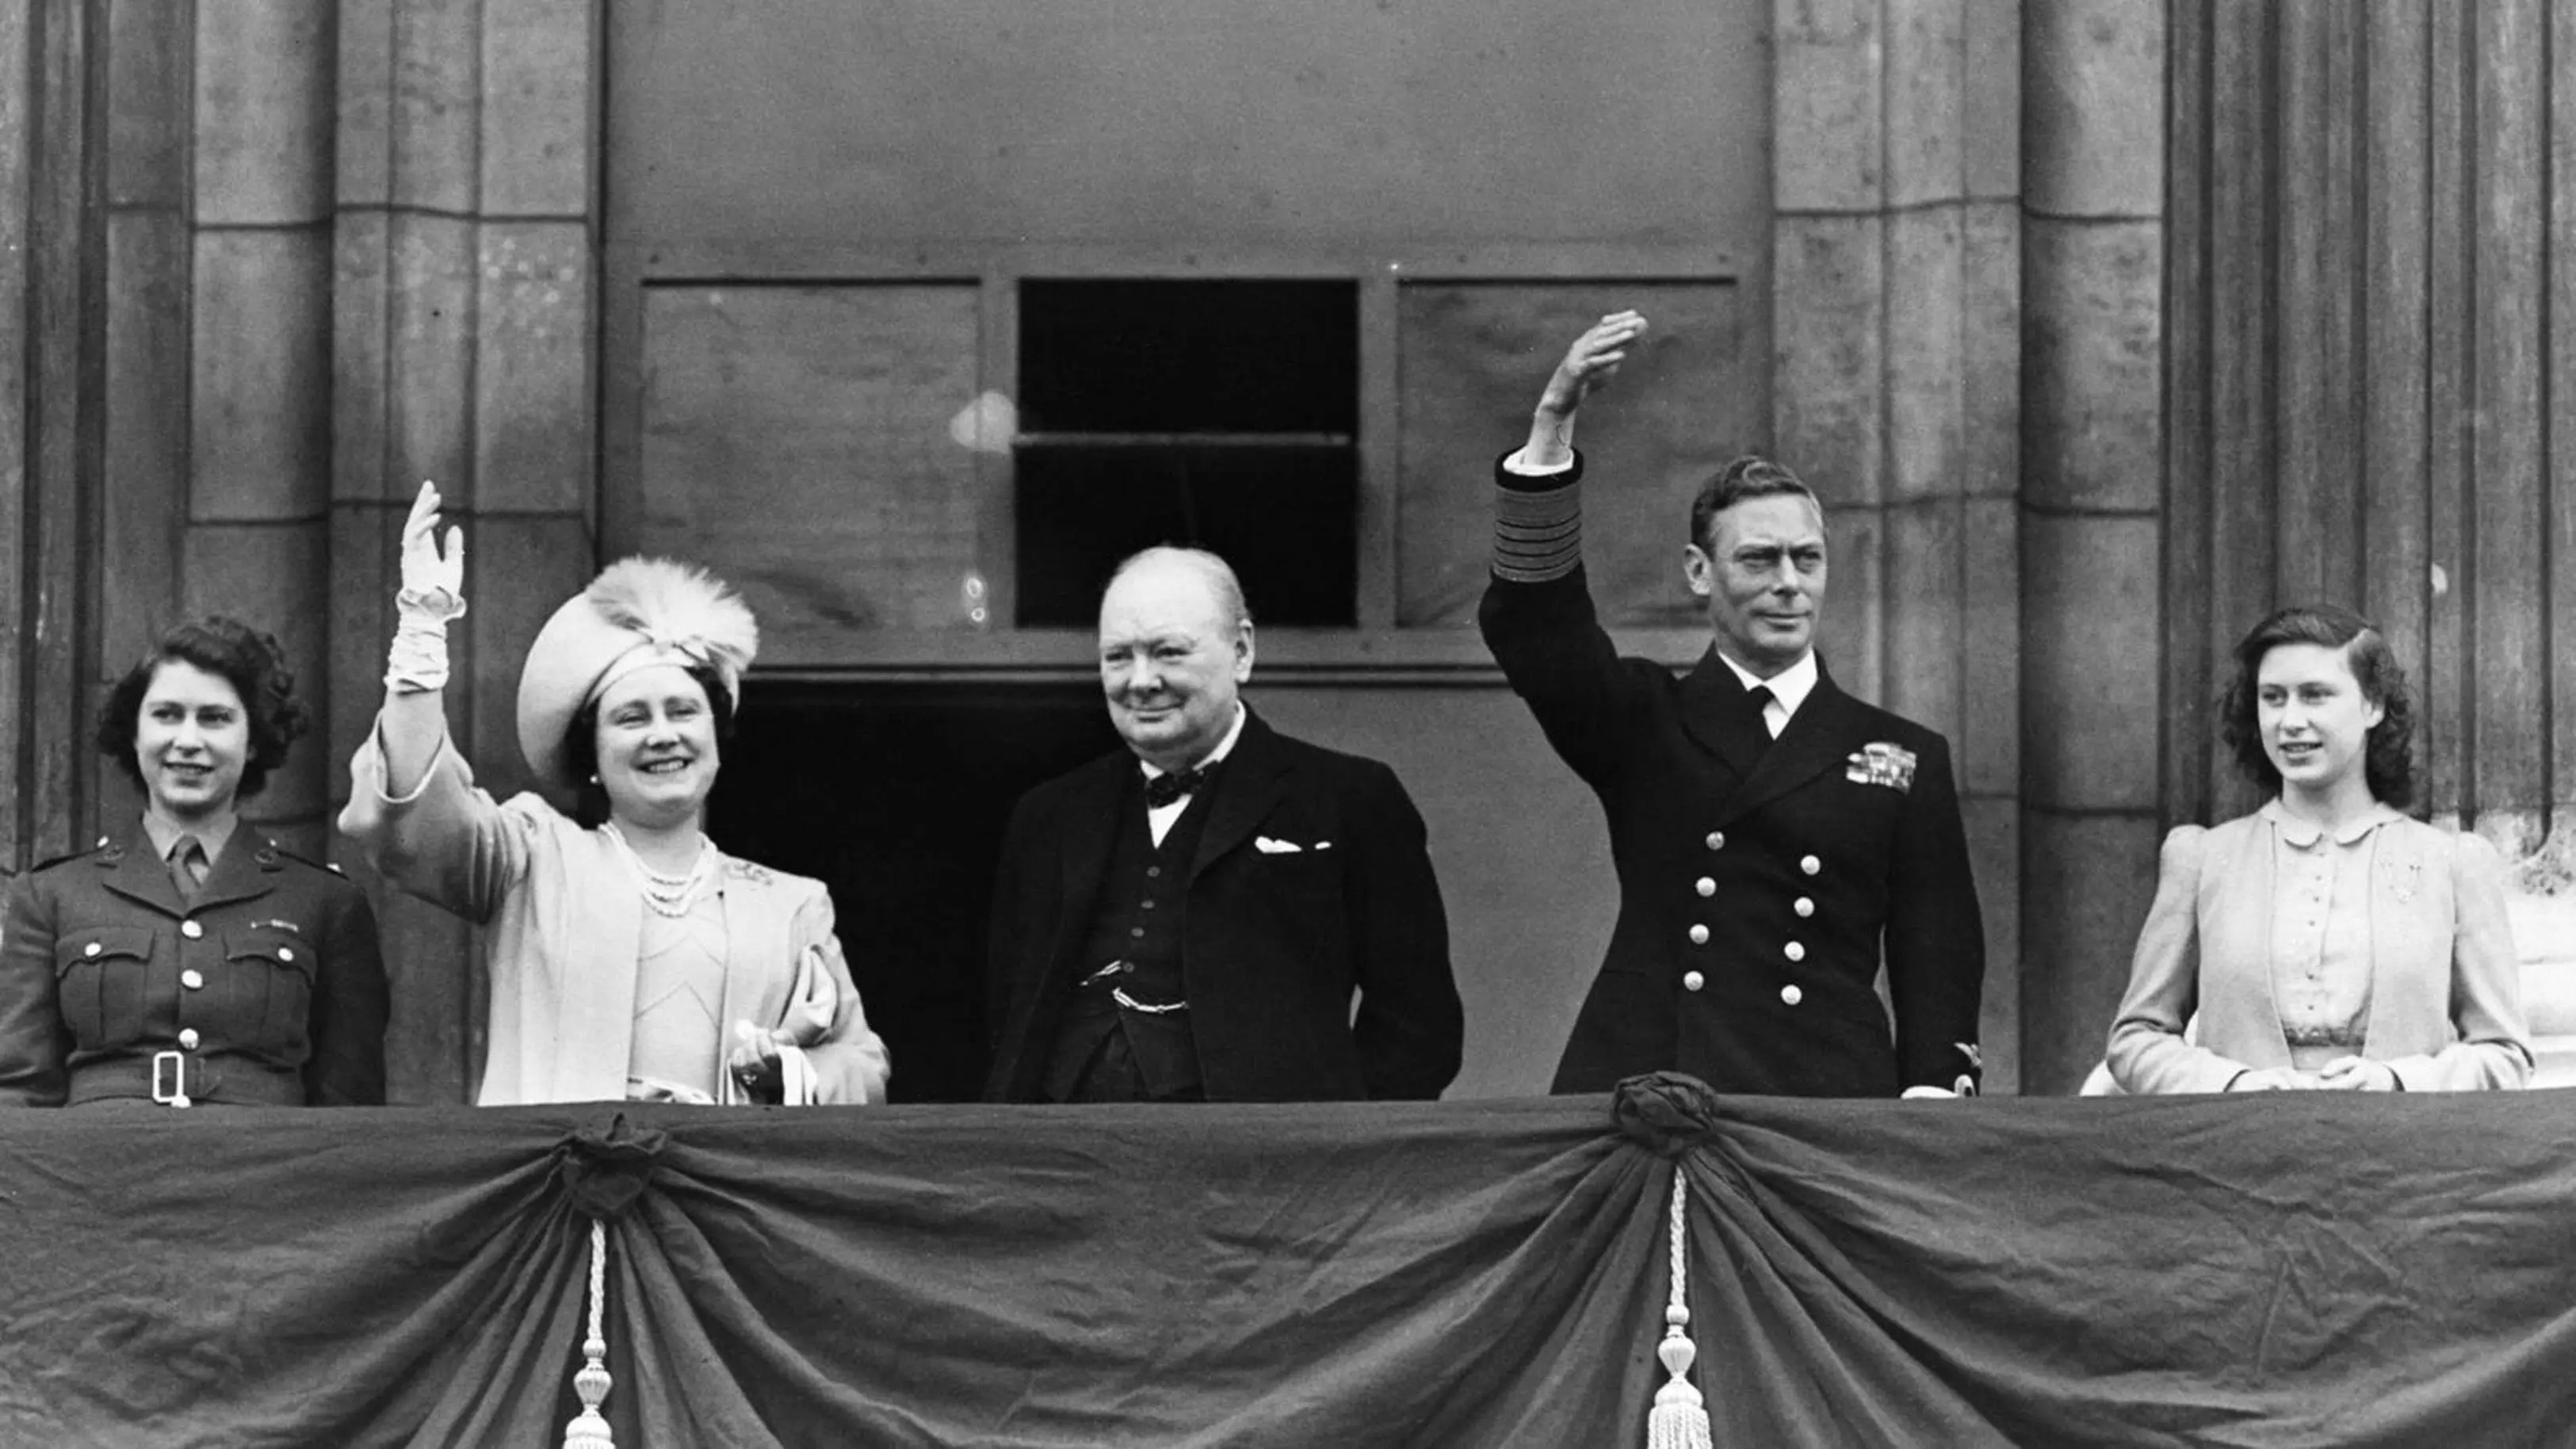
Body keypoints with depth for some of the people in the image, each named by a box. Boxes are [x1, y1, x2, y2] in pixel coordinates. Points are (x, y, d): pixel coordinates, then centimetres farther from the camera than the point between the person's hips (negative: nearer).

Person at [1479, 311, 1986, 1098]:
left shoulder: (1903, 759, 14)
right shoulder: (1642, 723, 13)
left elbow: (1938, 964, 11)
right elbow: (1530, 620, -3)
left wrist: (1930, 1096, -5)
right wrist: (1552, 422, -13)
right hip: (1639, 1088, 0)